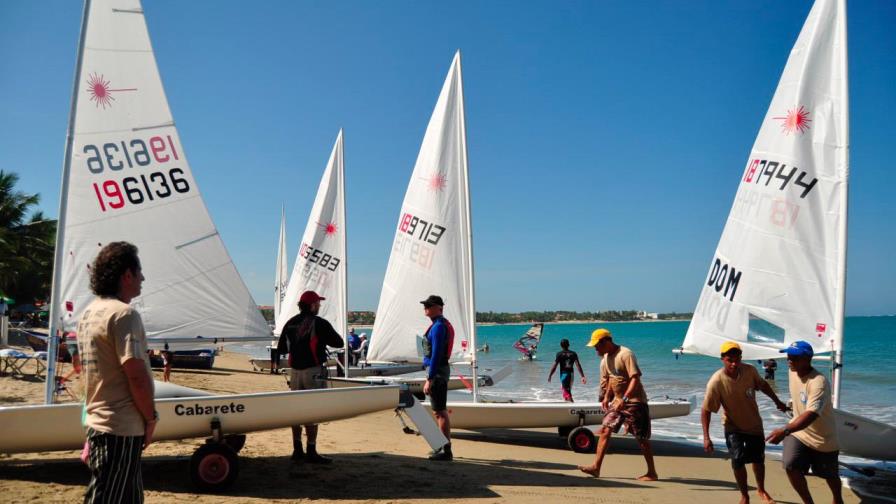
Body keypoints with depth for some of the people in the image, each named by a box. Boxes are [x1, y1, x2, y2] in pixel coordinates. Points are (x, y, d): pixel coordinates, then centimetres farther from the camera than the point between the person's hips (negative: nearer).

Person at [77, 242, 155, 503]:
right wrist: (151, 418, -10)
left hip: (97, 421, 9)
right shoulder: (124, 314, -18)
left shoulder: (89, 312, 11)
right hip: (122, 428, -9)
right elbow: (137, 376, -23)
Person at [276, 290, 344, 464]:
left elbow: (281, 348, 14)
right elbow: (339, 342, -5)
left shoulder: (290, 324, 7)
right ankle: (311, 452, -1)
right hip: (314, 371, -6)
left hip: (295, 371, 6)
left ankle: (297, 450, 17)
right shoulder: (320, 323, -11)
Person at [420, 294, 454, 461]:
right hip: (441, 370, 11)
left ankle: (446, 451, -3)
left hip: (437, 371, -11)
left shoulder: (438, 326, -16)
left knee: (439, 412, -7)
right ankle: (444, 447, 24)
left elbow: (436, 355, -21)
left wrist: (429, 379, -21)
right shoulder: (444, 324, 15)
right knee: (441, 412, 15)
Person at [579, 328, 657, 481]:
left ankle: (652, 472, 13)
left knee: (642, 438, 0)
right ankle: (596, 467, -3)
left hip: (634, 401, -8)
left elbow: (635, 378, -23)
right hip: (618, 401, 8)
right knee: (605, 430, -2)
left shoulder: (625, 354, -17)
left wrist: (624, 399, -29)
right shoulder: (605, 358, 9)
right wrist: (606, 397, 12)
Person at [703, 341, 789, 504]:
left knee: (758, 459, 17)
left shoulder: (750, 370, -20)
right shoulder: (716, 382, -31)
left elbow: (762, 385, 4)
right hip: (733, 426, -3)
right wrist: (706, 437, -29)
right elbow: (706, 411, -26)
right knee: (738, 460, -11)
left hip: (754, 423, 4)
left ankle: (761, 490, 44)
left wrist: (777, 401, 12)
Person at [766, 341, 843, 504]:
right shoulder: (792, 372, -7)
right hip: (798, 432, 5)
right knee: (791, 467, -15)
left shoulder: (819, 382, -31)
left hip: (823, 439, -5)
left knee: (830, 476, 16)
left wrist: (785, 430, -54)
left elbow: (811, 414, -42)